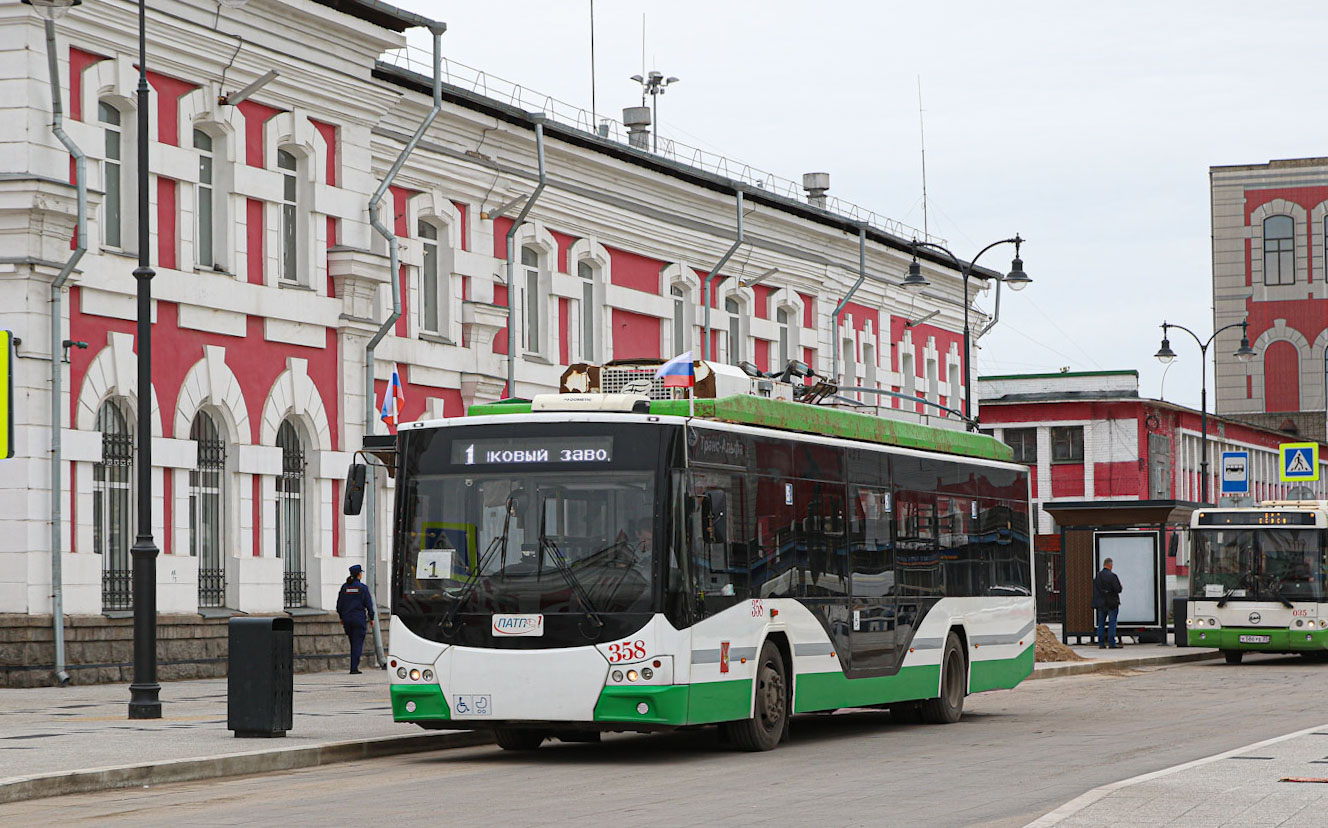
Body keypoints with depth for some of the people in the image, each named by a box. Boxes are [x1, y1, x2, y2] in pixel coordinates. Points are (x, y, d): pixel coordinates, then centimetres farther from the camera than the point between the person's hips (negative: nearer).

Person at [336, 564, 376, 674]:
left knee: (353, 643, 17)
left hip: (347, 618, 4)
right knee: (358, 643, -2)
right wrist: (371, 618, 3)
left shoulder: (344, 587, 5)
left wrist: (341, 617, 19)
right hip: (359, 618, -4)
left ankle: (354, 667, 19)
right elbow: (369, 604, -6)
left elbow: (339, 603, 9)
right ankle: (354, 668, -8)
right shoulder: (362, 587, -7)